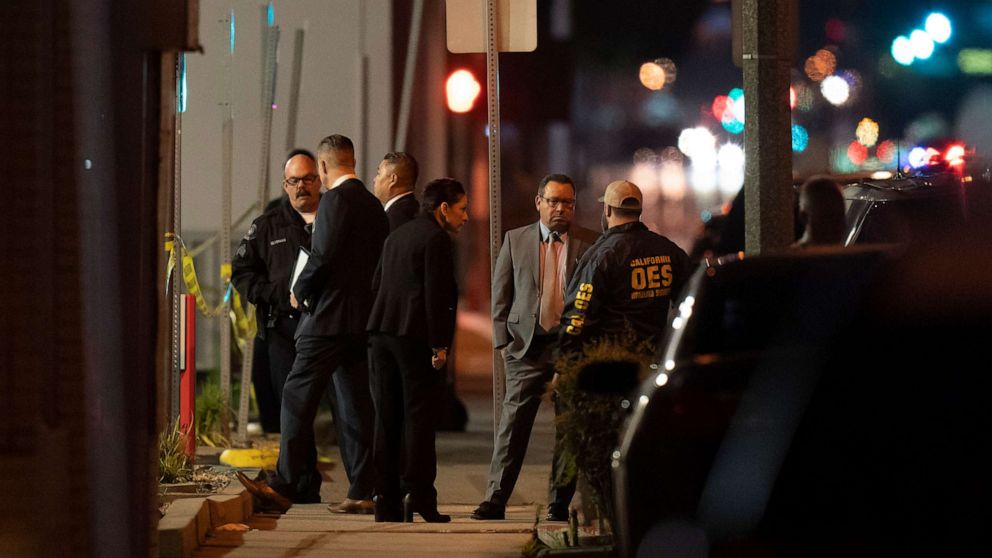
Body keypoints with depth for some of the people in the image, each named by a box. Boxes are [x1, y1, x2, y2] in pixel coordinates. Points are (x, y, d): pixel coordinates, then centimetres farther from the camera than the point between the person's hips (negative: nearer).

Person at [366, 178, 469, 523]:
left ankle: (386, 498, 7)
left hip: (383, 336, 8)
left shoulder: (396, 237, 19)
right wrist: (439, 345, -14)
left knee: (387, 419, 8)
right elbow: (436, 295, -15)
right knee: (419, 417, -6)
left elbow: (377, 286, 20)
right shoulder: (436, 239, -8)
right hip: (416, 338, -8)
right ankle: (417, 494, -11)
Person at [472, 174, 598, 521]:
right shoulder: (515, 240, 9)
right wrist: (503, 340, 1)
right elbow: (500, 294, 10)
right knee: (513, 424, -4)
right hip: (527, 345, 0)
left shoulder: (589, 244, 5)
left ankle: (560, 502, 11)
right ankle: (496, 500, -3)